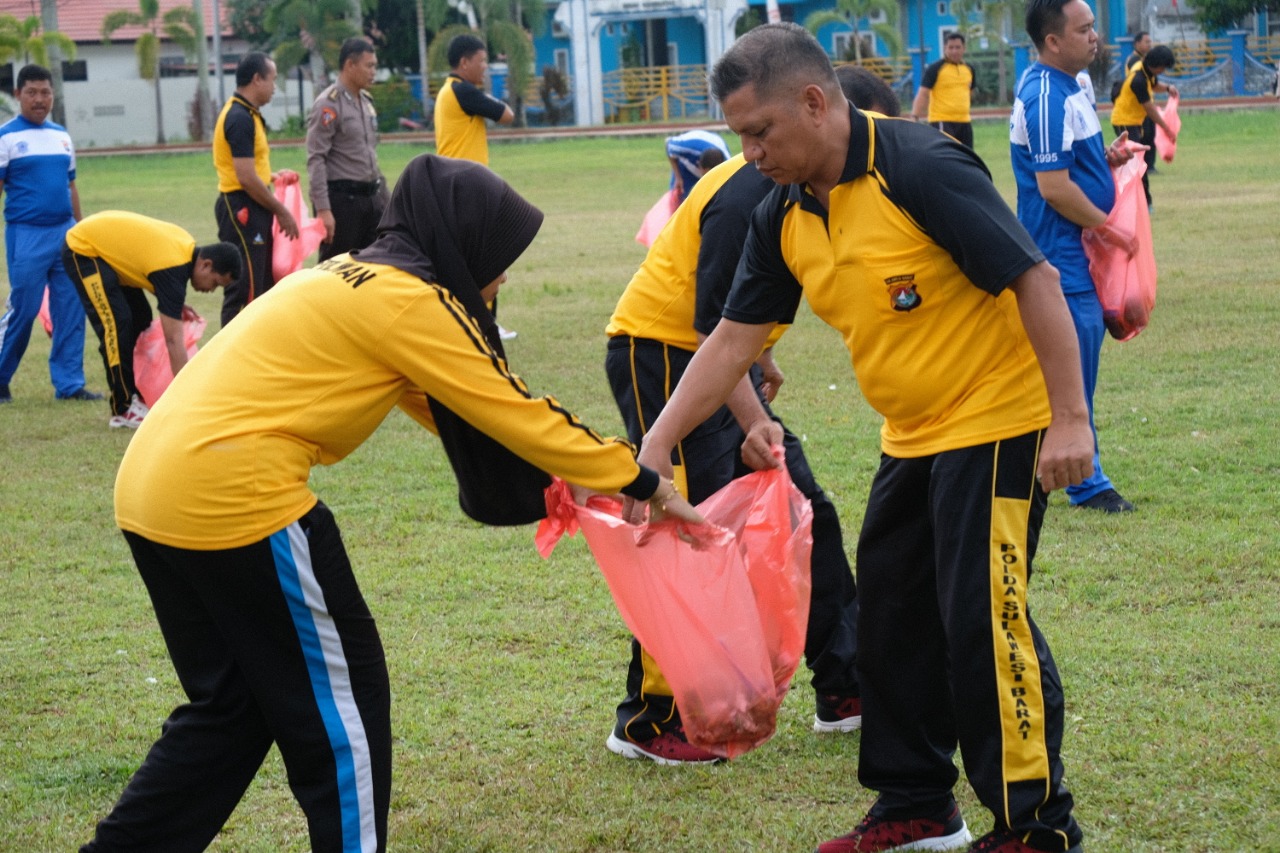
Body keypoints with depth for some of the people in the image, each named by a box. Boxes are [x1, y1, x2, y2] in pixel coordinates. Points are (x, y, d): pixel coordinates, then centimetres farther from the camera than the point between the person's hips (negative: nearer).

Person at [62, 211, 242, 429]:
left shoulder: (187, 246, -5)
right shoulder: (172, 269, -30)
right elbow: (173, 340, -32)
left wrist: (176, 307, 2)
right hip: (82, 249, -10)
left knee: (140, 320, 9)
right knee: (116, 324, -16)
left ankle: (136, 394, 17)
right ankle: (123, 410, -10)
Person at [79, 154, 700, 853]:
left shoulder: (353, 277, 20)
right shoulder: (411, 302, -7)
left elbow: (452, 412, 26)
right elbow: (519, 416, -3)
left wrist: (559, 473, 25)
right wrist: (642, 484, 7)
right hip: (233, 499, -9)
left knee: (229, 705, 20)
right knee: (339, 711, 5)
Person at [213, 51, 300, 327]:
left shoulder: (246, 114, 14)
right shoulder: (240, 119, -18)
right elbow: (247, 179, -22)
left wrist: (273, 176, 14)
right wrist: (281, 211, -14)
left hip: (252, 211, 11)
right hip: (242, 209, -11)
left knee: (263, 284, 17)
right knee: (244, 289, -8)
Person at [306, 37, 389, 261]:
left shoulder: (366, 101, 14)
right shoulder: (328, 105, -11)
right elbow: (316, 160, -15)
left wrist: (383, 196, 18)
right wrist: (323, 210, -21)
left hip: (371, 196, 8)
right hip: (341, 199, -8)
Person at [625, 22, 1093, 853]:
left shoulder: (922, 168, -22)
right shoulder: (784, 217, 2)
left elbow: (1036, 279, -21)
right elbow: (734, 339, 8)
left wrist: (1069, 418, -23)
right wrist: (657, 444, 1)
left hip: (995, 422, -9)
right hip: (911, 438, 9)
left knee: (984, 619, -9)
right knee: (891, 619, 12)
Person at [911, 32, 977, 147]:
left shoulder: (969, 69, 10)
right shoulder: (935, 69, -8)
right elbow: (922, 94, -13)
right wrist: (915, 117, -23)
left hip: (964, 121, 7)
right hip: (941, 122, -7)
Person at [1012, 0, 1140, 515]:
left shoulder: (1064, 88, 12)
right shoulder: (1047, 97, -20)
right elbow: (1054, 187, -23)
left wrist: (1108, 160, 4)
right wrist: (1108, 226, -13)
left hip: (1078, 254, 11)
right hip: (1064, 256, -11)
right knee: (1073, 370, -4)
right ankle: (1088, 486, 2)